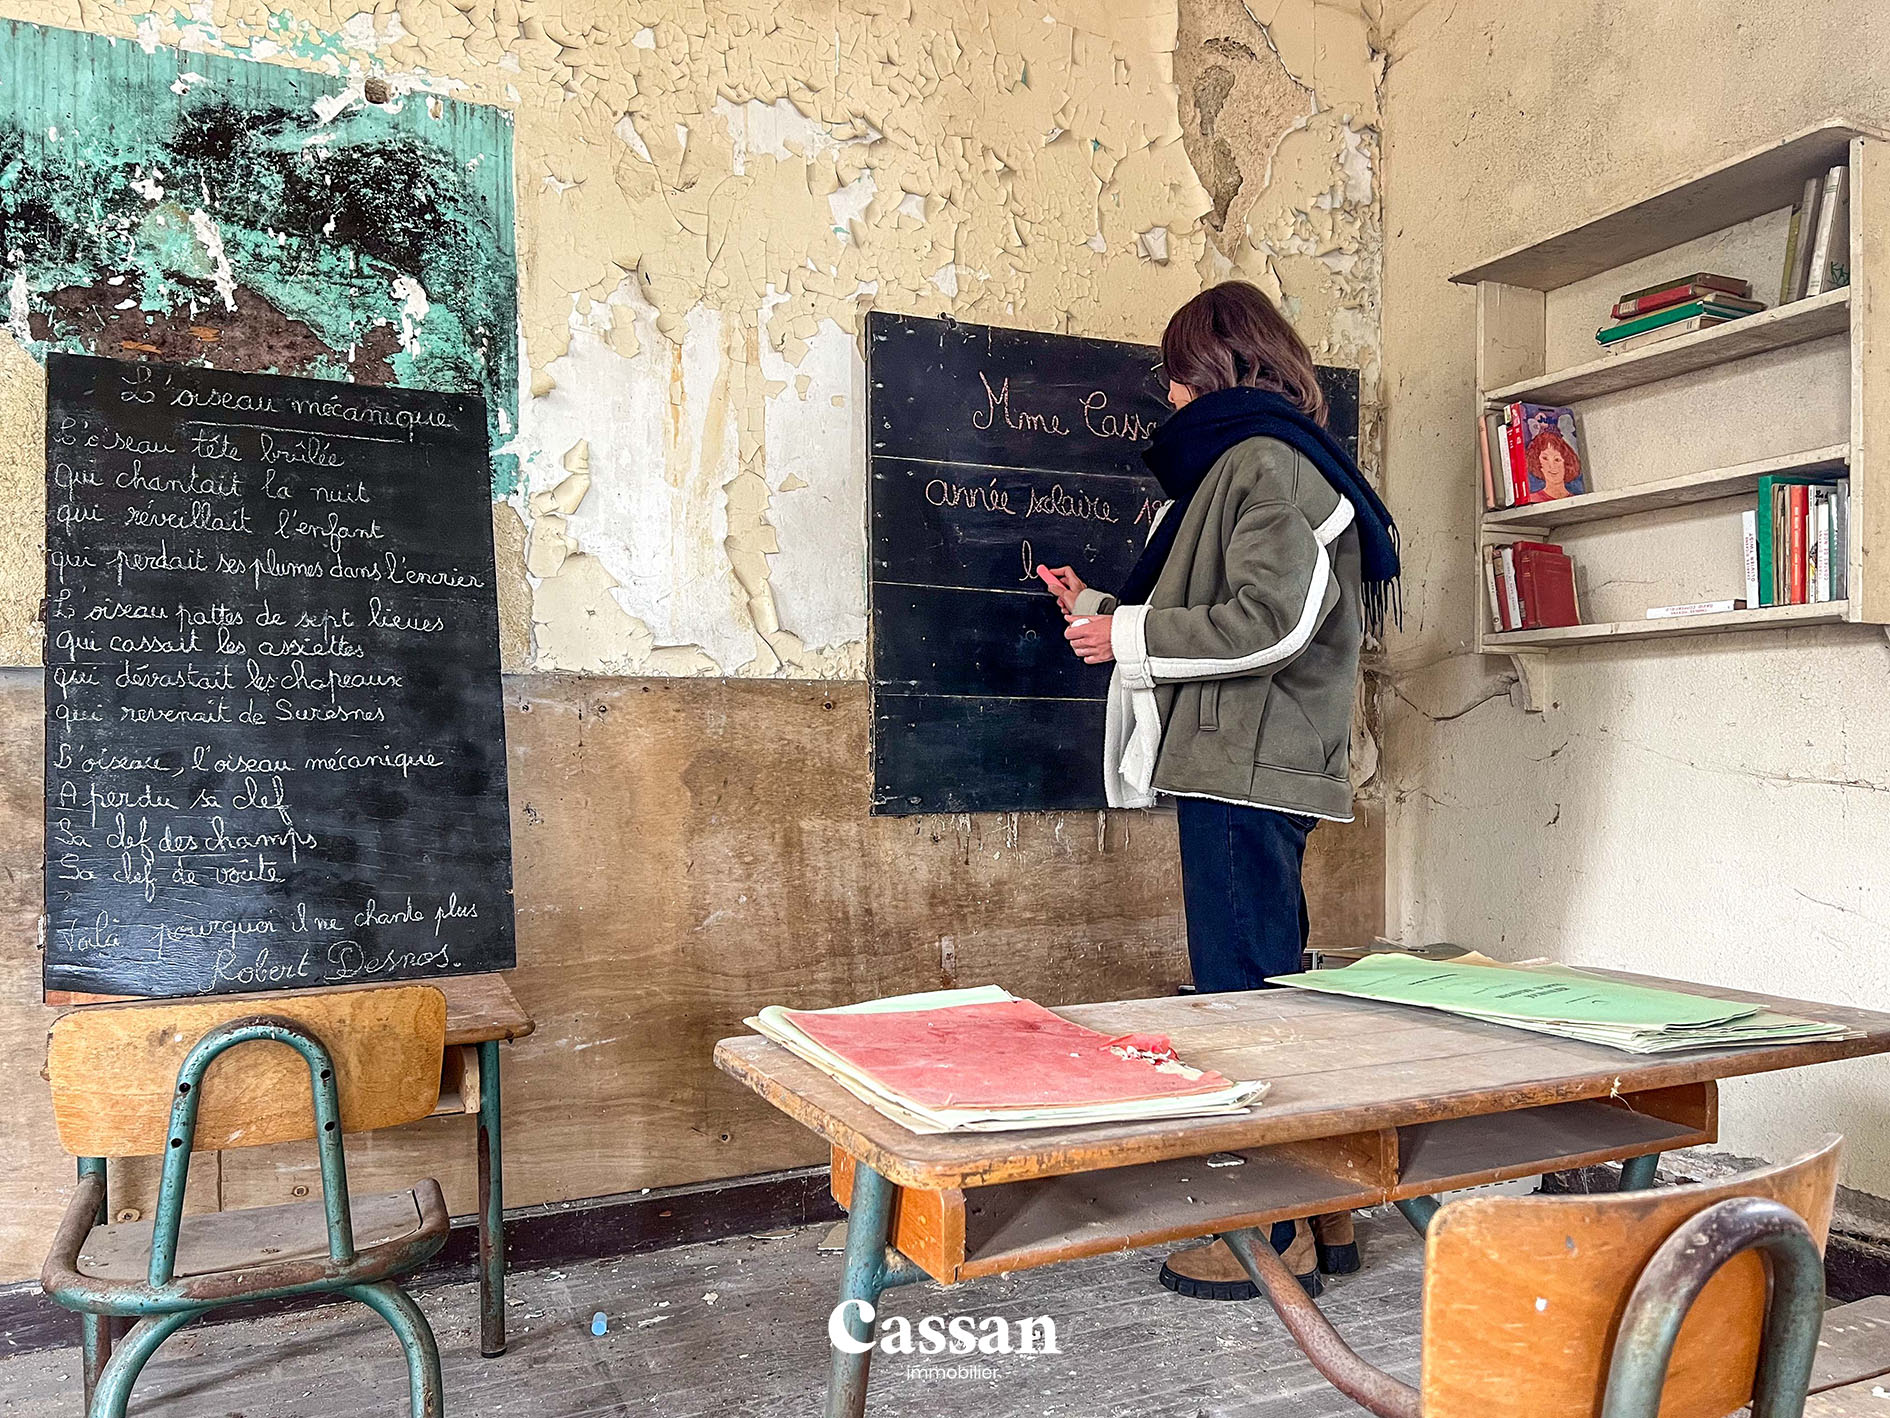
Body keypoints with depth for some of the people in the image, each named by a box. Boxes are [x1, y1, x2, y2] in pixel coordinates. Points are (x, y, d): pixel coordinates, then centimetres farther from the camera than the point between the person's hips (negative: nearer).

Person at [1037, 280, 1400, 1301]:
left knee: (1244, 991, -5)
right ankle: (1317, 1212, 26)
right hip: (1244, 767, 11)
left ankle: (1273, 1235, 5)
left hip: (1248, 768, -11)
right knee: (1269, 987, 15)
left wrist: (1131, 633, -11)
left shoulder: (1263, 459, -8)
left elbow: (1272, 621, -19)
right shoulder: (1252, 460, 23)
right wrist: (1098, 607, 25)